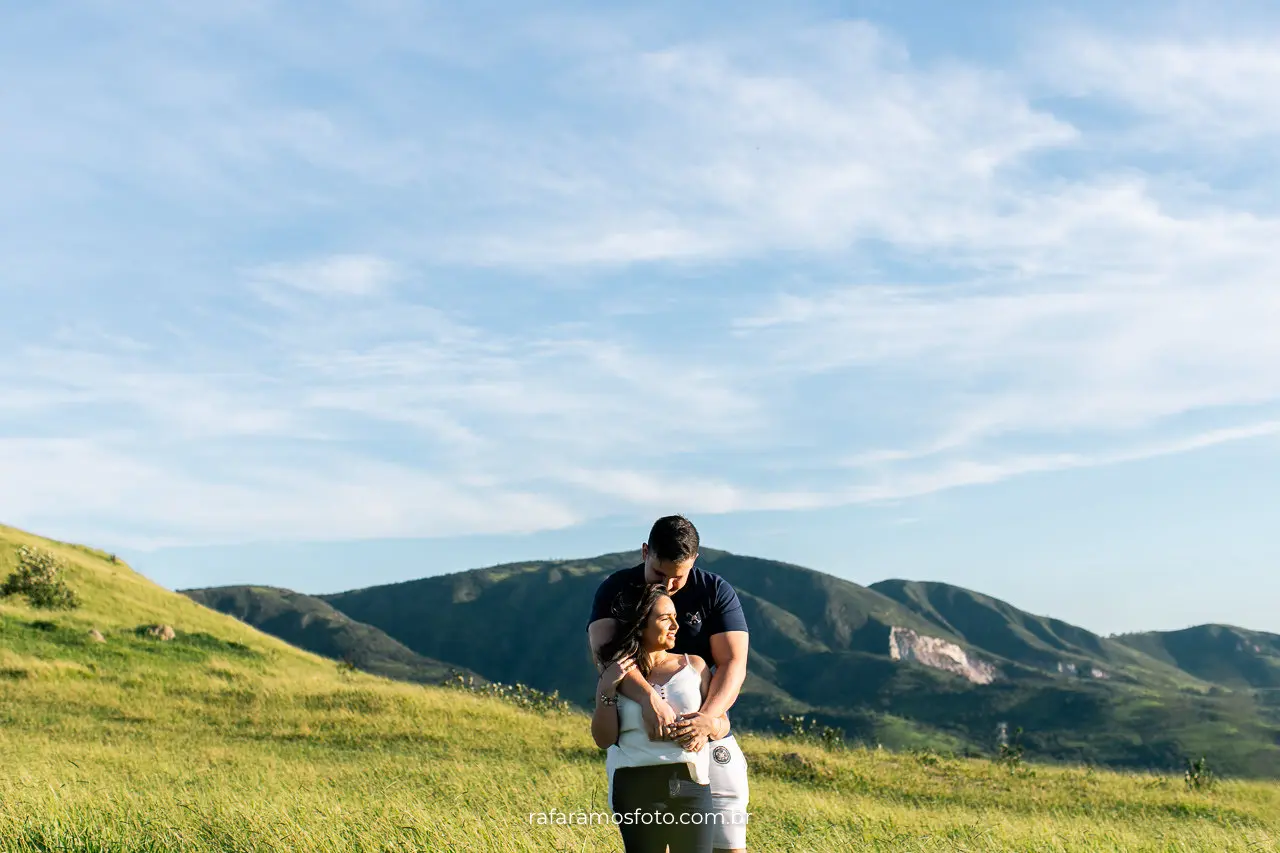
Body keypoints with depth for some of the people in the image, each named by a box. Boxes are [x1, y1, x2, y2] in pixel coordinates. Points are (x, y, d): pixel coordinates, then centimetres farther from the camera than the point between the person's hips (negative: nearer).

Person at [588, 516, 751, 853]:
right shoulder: (616, 590, -4)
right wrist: (648, 698, -38)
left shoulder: (716, 592, -3)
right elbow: (604, 653, -20)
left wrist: (707, 716, -31)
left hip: (707, 737, 0)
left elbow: (733, 663, -12)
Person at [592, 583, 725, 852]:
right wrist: (607, 690, -10)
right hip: (636, 787, -1)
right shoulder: (615, 676, 6)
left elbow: (723, 723, 12)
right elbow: (604, 739, 2)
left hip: (690, 782, 1)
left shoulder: (694, 665, 11)